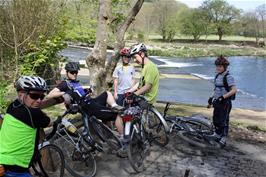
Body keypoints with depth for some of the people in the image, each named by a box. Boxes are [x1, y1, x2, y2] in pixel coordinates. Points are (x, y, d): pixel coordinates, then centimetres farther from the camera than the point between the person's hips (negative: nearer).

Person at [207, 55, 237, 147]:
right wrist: (211, 98, 14)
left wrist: (223, 97, -30)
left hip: (225, 103, -8)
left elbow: (234, 90, -24)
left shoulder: (228, 77, -15)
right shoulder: (217, 76, 10)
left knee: (223, 121, -2)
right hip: (217, 102, 8)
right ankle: (217, 135, 35)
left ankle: (223, 139, 8)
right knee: (215, 119, 17)